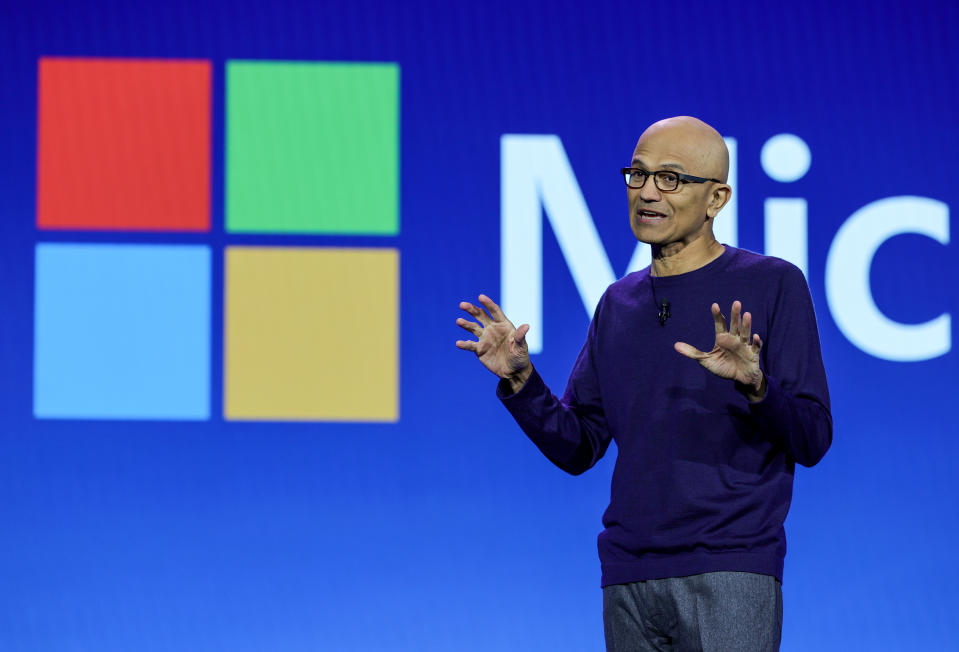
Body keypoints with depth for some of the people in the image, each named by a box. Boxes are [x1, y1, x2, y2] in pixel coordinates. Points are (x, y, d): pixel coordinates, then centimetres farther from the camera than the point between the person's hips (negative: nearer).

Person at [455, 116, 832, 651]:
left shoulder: (773, 285, 0)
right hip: (630, 577, 5)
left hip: (730, 570, -5)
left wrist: (754, 384, -25)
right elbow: (578, 448, 14)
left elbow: (812, 440, -6)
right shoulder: (620, 304, 16)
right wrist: (520, 381, -2)